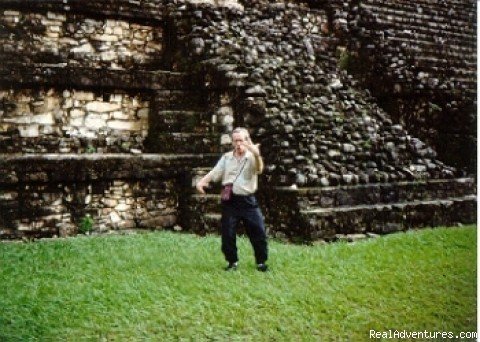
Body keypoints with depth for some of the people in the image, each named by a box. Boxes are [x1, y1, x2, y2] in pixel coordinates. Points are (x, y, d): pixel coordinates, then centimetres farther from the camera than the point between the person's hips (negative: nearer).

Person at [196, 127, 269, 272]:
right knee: (228, 234, 4)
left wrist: (257, 155, -43)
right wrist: (202, 181, -14)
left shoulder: (252, 157, -3)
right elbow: (214, 173, 5)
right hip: (229, 201, 2)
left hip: (248, 201, -2)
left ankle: (261, 262, 14)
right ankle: (232, 262, 20)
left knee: (258, 232, -1)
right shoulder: (226, 157, 8)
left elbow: (259, 170, -23)